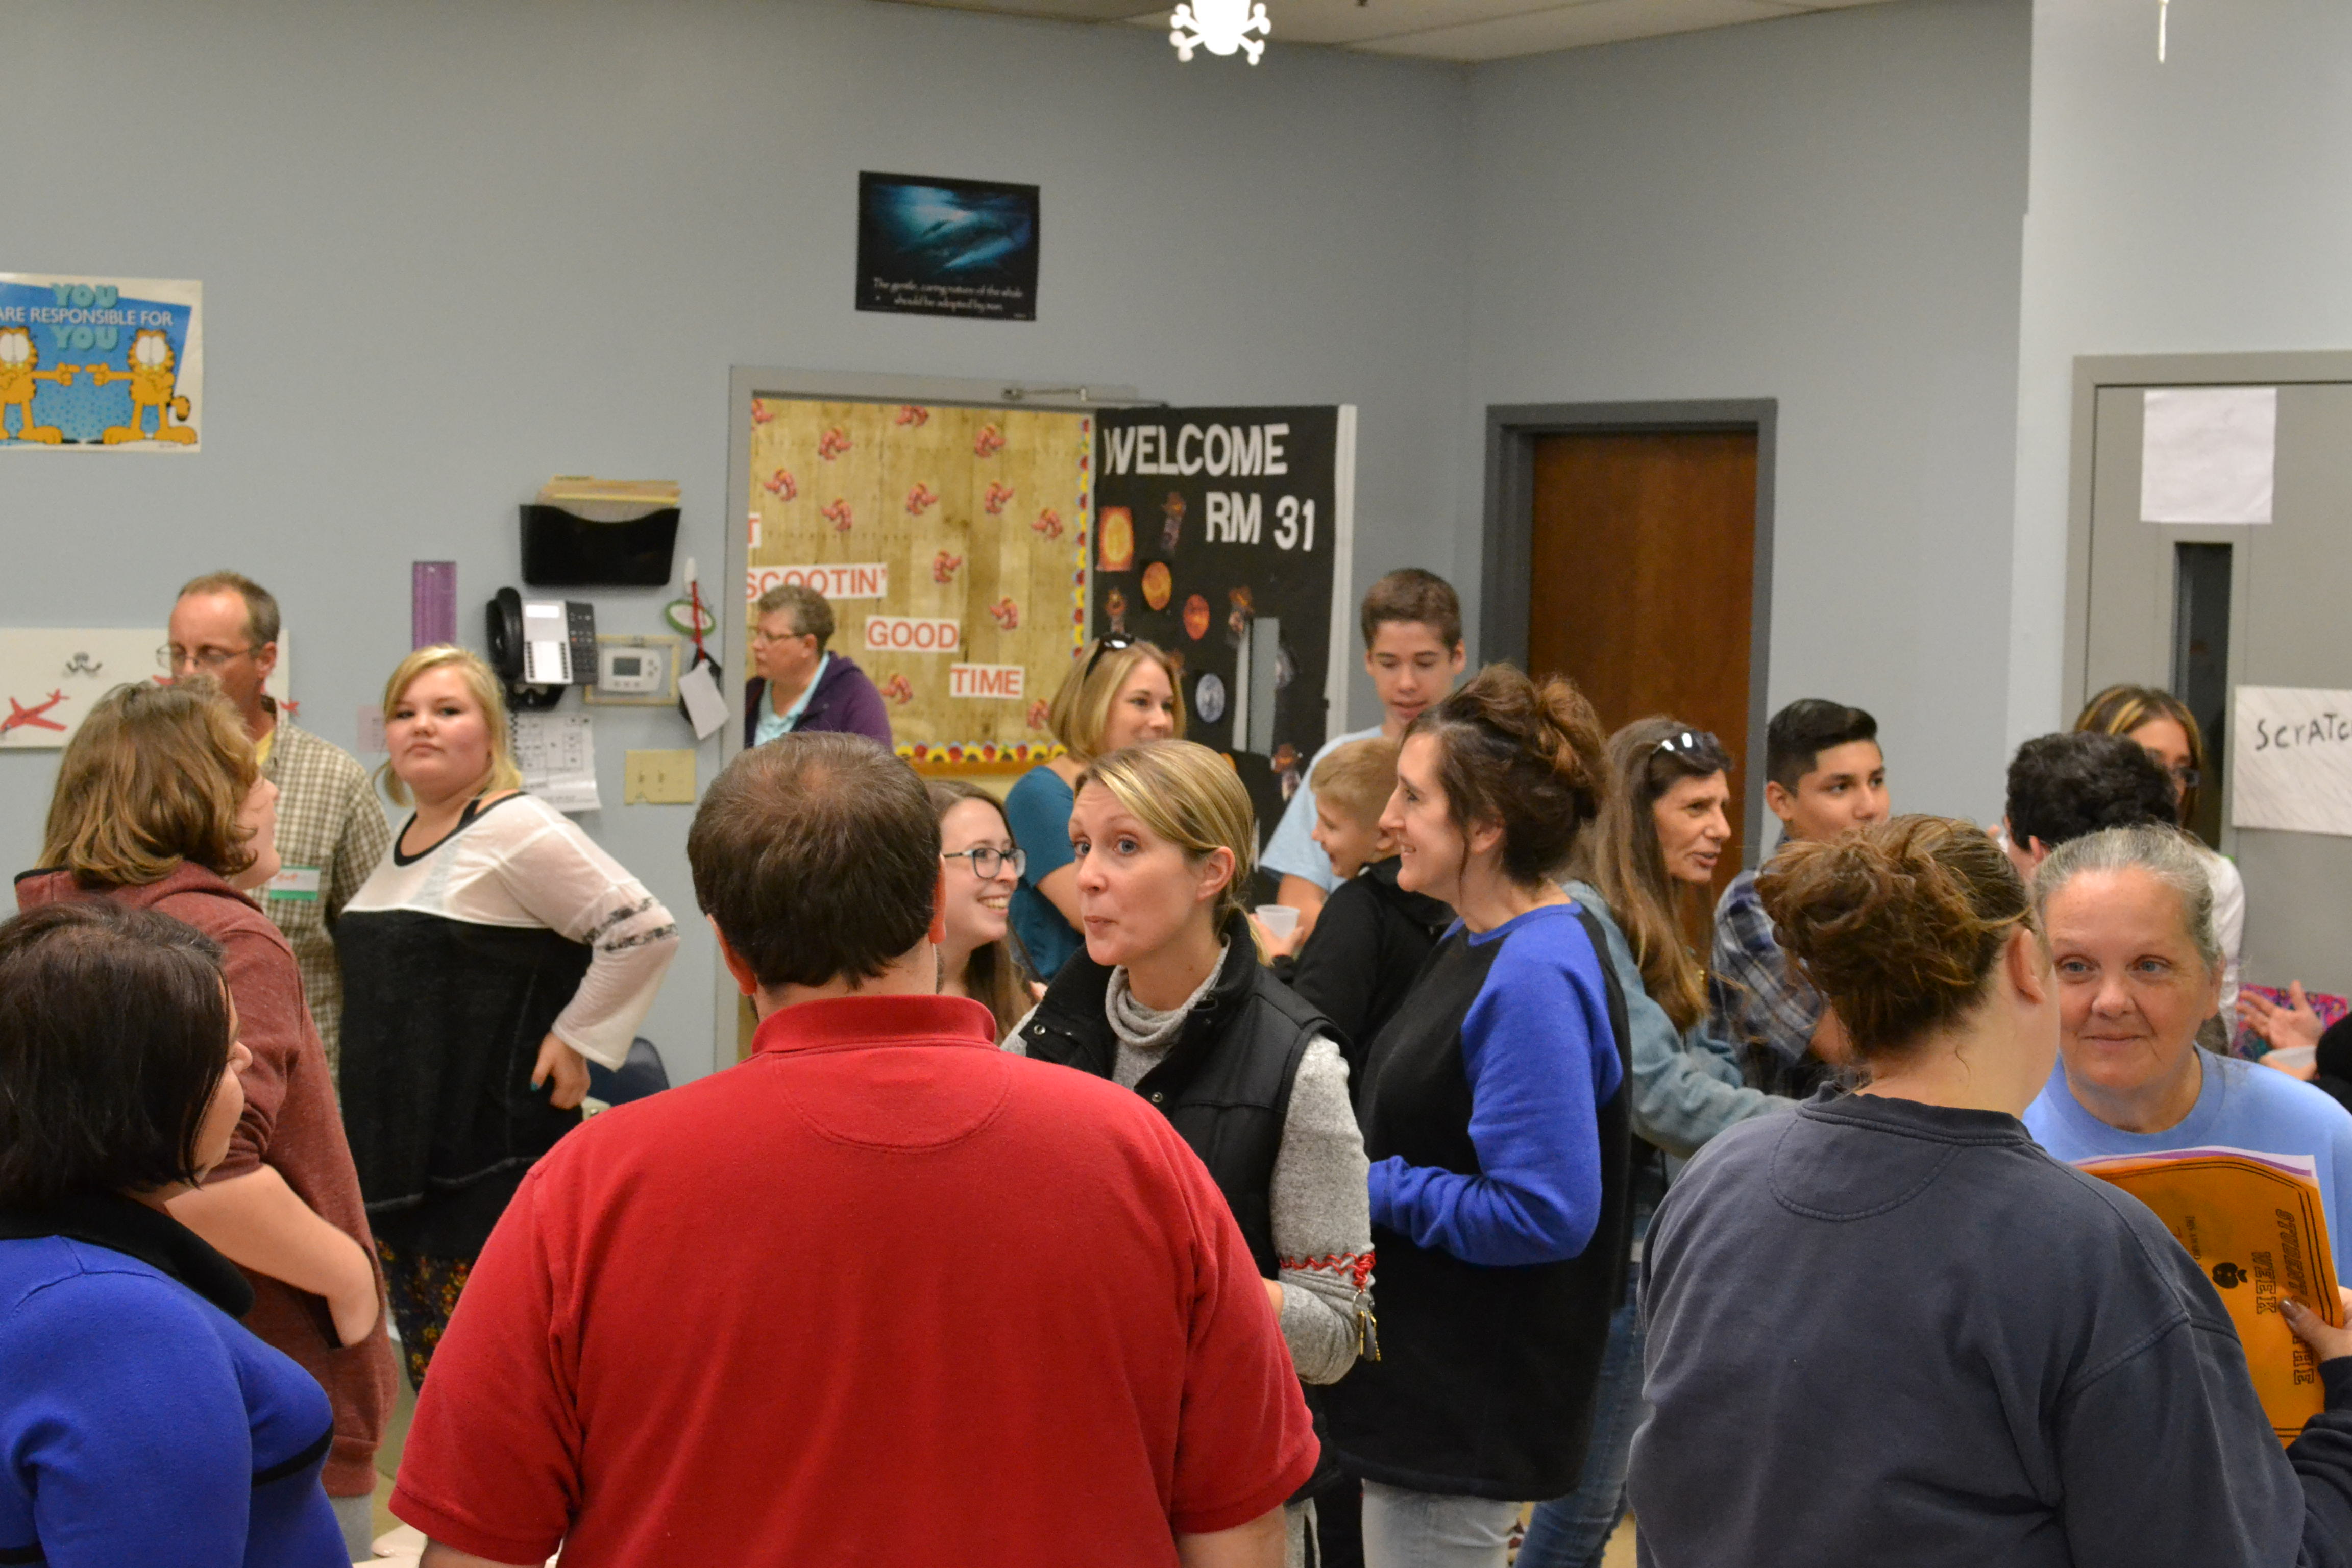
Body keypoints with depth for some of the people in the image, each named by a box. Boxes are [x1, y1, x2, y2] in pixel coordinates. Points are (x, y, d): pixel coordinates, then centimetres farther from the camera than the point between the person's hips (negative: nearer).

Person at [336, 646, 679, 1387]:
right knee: (432, 1380, 13)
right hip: (400, 1153, 9)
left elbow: (644, 930, -16)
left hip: (495, 1158, -9)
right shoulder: (404, 841, 16)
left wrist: (573, 1040, -13)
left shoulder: (516, 830, -11)